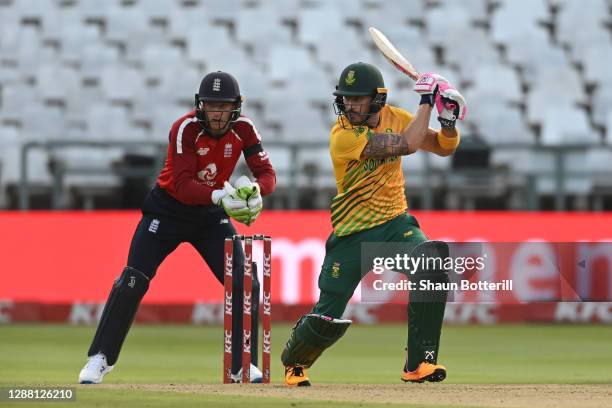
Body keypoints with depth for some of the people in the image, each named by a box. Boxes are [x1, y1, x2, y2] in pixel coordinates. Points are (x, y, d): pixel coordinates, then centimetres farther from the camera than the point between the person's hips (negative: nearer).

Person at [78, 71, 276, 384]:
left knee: (245, 284, -8)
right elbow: (182, 185, -31)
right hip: (168, 209, -4)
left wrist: (254, 190, -37)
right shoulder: (185, 129, -25)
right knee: (132, 283, -11)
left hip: (211, 215, 4)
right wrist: (220, 195, -48)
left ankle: (243, 365, 3)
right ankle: (100, 358, 1)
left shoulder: (243, 129, -12)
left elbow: (267, 174, -13)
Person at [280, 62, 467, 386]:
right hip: (352, 234, -4)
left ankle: (418, 363, -19)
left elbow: (443, 147, 7)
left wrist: (449, 121, -14)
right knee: (327, 321, -4)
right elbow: (407, 144, -27)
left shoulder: (394, 117, 0)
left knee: (432, 267, -28)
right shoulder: (342, 136, -20)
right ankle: (293, 363, 32)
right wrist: (427, 101, -19)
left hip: (396, 224, 4)